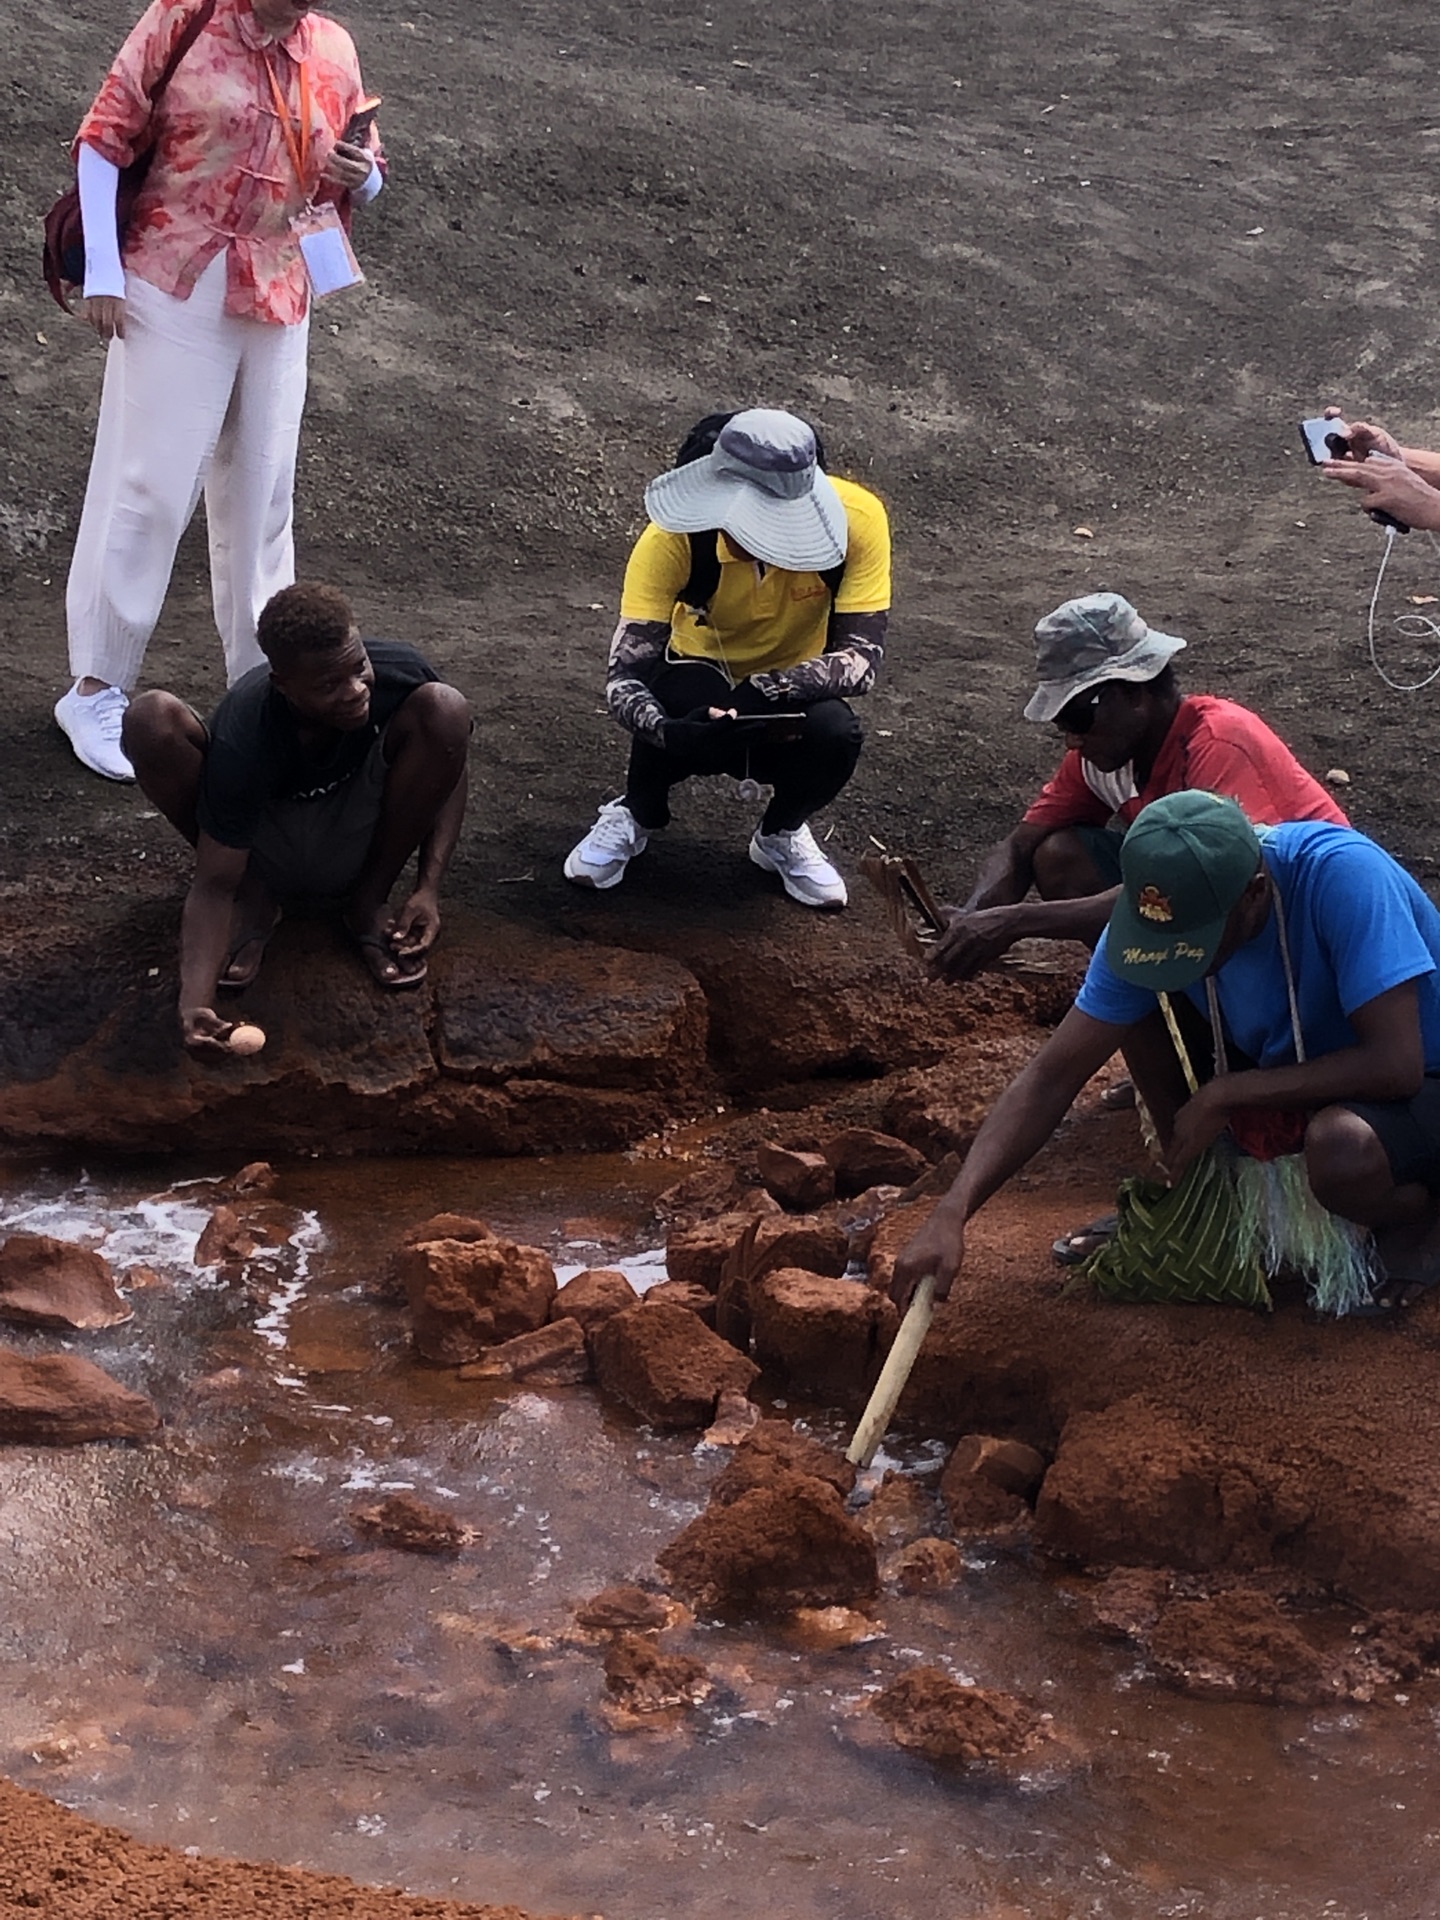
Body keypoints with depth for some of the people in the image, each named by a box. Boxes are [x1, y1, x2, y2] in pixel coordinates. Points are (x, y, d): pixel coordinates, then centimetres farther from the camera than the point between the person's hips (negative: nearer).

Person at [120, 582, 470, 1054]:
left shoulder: (398, 673, -27)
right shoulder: (242, 742, -34)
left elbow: (447, 767, -7)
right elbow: (214, 884, -23)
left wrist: (429, 887, -17)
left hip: (355, 849, 2)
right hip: (264, 852, -2)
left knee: (444, 708, -27)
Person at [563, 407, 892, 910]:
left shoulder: (856, 519, -26)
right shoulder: (676, 536, -27)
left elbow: (861, 659, -27)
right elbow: (624, 676, -31)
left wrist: (769, 690, -43)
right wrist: (669, 731, -52)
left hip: (795, 705, 1)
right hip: (701, 680, -1)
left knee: (836, 731, -34)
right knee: (677, 697, -36)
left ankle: (782, 834, 2)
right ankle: (636, 816, -1)